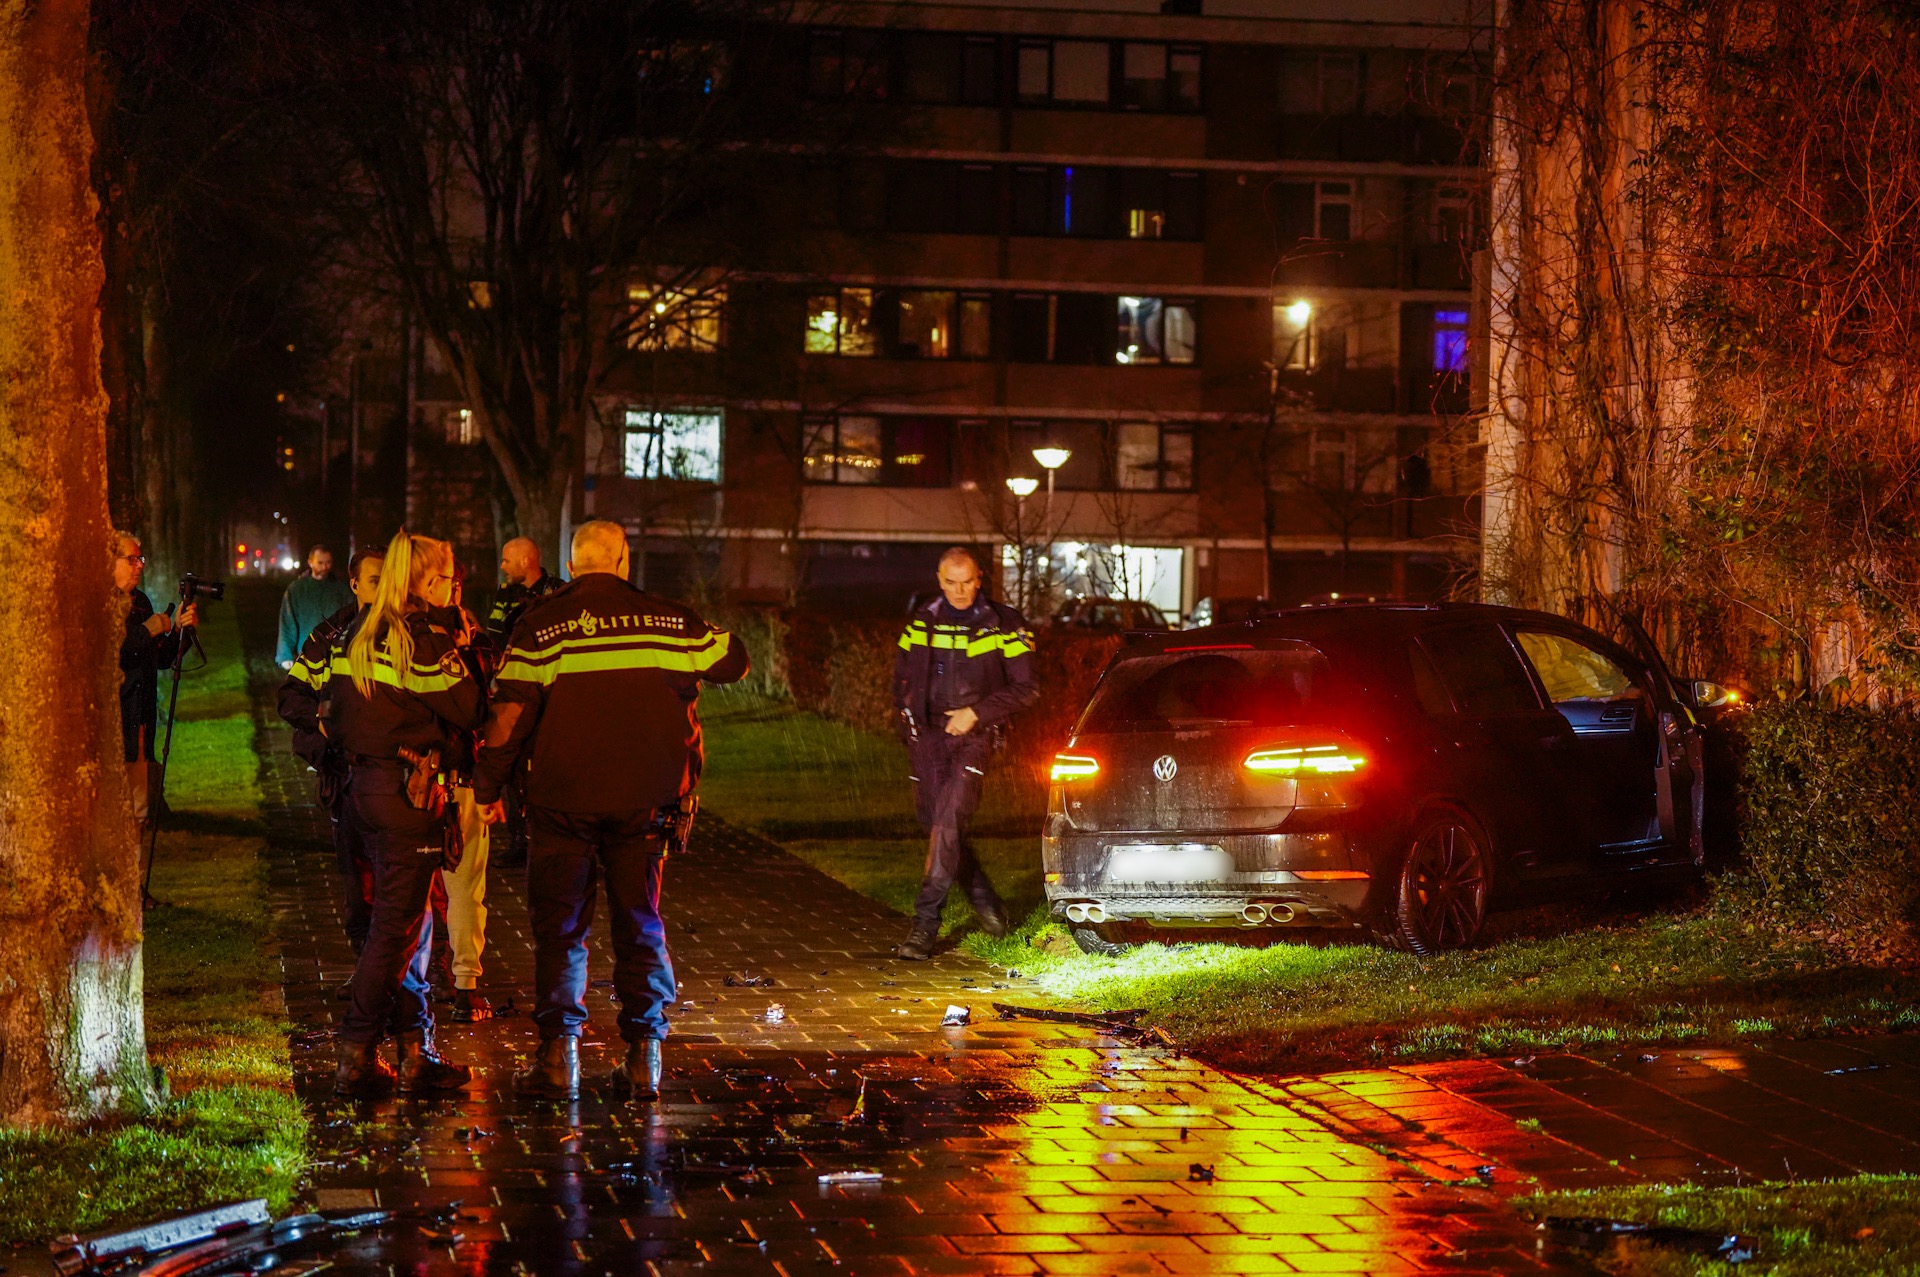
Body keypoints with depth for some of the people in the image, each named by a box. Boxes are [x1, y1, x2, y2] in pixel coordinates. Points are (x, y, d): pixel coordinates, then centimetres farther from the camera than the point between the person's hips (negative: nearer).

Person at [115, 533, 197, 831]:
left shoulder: (141, 602, 15)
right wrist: (147, 630, -16)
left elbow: (160, 659, 19)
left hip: (140, 720, 8)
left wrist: (179, 629, 4)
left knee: (138, 814, 9)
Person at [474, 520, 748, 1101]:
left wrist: (488, 787, 2)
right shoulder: (668, 622, 3)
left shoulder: (540, 626, -2)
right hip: (644, 801, 2)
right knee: (641, 925, 11)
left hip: (562, 800, -1)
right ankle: (644, 1057, 11)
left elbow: (509, 712, -7)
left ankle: (559, 1053, 1)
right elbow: (734, 660, 17)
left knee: (559, 927, 7)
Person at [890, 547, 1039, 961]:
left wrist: (976, 713, -10)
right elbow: (901, 679, 19)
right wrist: (910, 725, 7)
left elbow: (1027, 688, -1)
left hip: (974, 735, -4)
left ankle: (925, 923, -19)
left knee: (948, 822, -17)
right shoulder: (921, 623, 8)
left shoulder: (1004, 625, -1)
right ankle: (985, 900, 27)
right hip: (929, 735, 4)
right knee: (934, 823, 6)